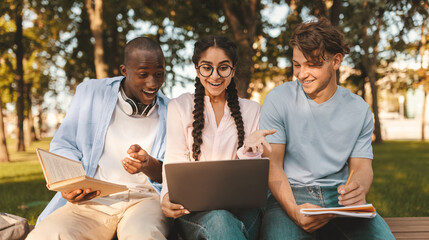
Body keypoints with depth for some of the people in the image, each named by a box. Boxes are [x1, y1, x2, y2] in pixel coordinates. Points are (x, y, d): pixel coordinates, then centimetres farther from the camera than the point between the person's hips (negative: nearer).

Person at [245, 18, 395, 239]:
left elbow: (362, 166, 7)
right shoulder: (278, 100, -1)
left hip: (339, 196, 3)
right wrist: (294, 210, -23)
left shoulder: (359, 109, 8)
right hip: (289, 196, -2)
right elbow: (272, 164, -5)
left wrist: (359, 188, -20)